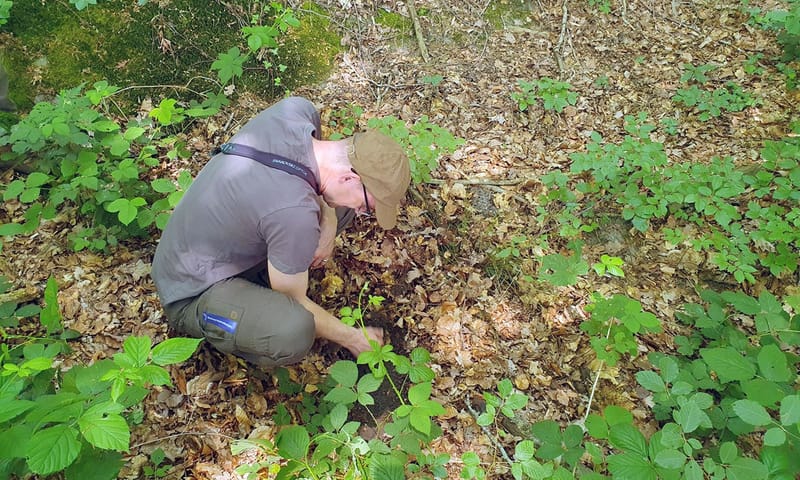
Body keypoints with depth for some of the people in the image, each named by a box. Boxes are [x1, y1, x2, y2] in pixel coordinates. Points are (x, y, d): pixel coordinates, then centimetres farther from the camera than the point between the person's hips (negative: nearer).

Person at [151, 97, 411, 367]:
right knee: (293, 331, -36)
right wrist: (351, 338, -6)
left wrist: (328, 224, -10)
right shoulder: (297, 213, -37)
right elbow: (294, 304, -20)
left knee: (339, 205, 2)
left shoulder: (296, 109, -17)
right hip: (194, 292, -7)